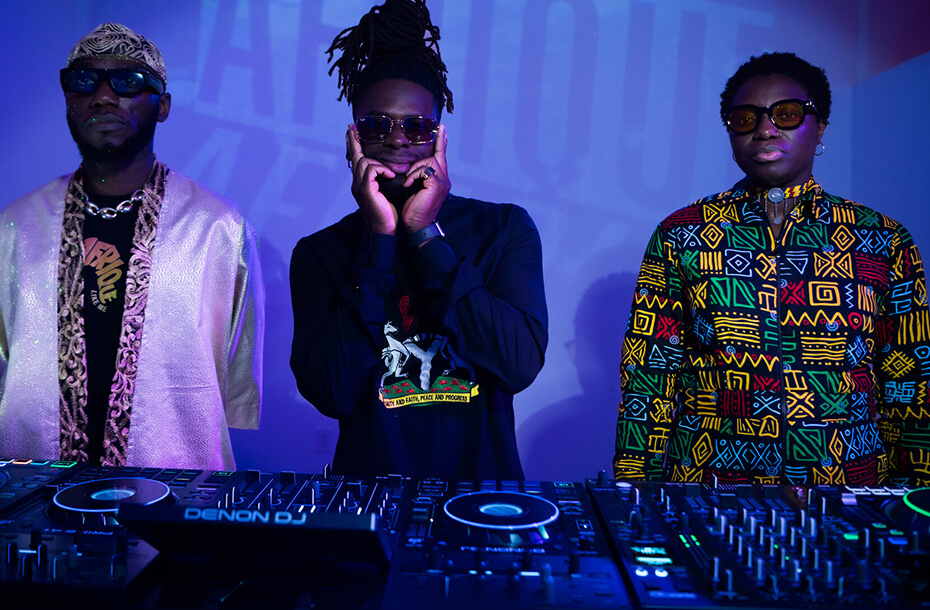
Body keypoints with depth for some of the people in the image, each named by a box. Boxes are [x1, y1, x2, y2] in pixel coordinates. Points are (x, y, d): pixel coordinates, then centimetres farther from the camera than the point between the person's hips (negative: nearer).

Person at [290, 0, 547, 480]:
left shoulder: (503, 228, 2)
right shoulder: (318, 254, 2)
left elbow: (521, 365, -11)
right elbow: (331, 394, -11)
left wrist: (425, 235, -10)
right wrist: (379, 239, -11)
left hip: (482, 481, 0)